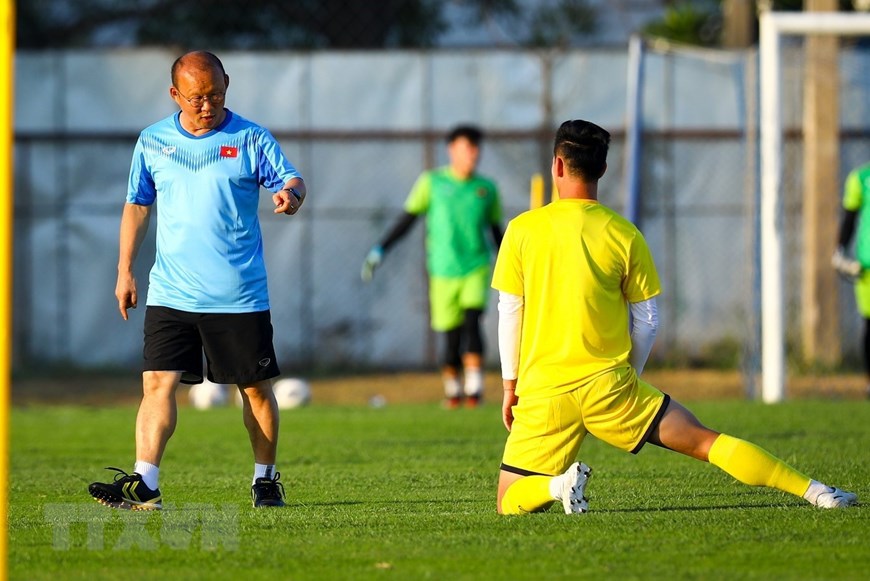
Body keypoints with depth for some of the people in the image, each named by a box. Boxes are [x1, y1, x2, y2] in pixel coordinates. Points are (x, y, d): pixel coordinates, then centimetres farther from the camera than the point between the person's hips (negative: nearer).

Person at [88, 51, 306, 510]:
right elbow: (137, 205, 16)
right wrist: (125, 271, 15)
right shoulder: (153, 142, 7)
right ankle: (143, 485, -16)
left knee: (255, 387, 7)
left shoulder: (250, 139, 0)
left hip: (239, 295, -1)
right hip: (170, 295, 1)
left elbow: (290, 180, -7)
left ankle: (265, 478, 24)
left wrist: (290, 194, -32)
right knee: (158, 382, -10)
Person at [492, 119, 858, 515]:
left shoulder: (522, 230, -1)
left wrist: (510, 383, 12)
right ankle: (811, 491, -5)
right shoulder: (625, 236, 2)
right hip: (607, 385, 1)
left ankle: (558, 483, -21)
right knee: (705, 441, 6)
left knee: (511, 506, 10)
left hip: (541, 391, -1)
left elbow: (509, 313, 2)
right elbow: (647, 321, 5)